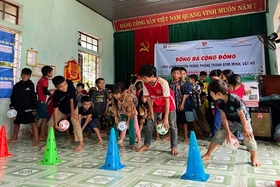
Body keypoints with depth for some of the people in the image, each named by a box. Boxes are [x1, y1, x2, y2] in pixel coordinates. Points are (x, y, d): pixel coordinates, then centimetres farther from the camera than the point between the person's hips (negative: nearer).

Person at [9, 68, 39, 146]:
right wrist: (12, 107, 4)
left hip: (28, 108, -5)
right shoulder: (17, 85, 8)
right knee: (16, 123, 18)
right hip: (18, 108, 5)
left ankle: (36, 139, -12)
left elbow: (33, 97, -4)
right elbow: (13, 97, 12)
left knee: (33, 122, -12)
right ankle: (14, 138, 35)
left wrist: (34, 108, -7)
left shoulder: (30, 85, -2)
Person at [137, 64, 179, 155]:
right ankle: (146, 145, 15)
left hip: (168, 104, -4)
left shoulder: (163, 83, -34)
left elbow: (167, 101, -29)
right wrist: (151, 112, -6)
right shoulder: (145, 84, -21)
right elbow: (149, 98, -7)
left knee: (172, 125, -7)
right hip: (156, 105, 4)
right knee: (149, 124, 2)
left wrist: (166, 118, -28)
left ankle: (174, 147, 5)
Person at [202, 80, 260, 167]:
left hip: (243, 120, -4)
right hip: (230, 121, 4)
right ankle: (208, 155, 4)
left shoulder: (235, 99, -36)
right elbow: (223, 117, -13)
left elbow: (242, 115, -27)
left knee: (249, 137, -12)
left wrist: (245, 129, -18)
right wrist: (227, 131, -19)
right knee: (218, 135, -4)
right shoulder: (220, 101, -17)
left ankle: (253, 158, 15)